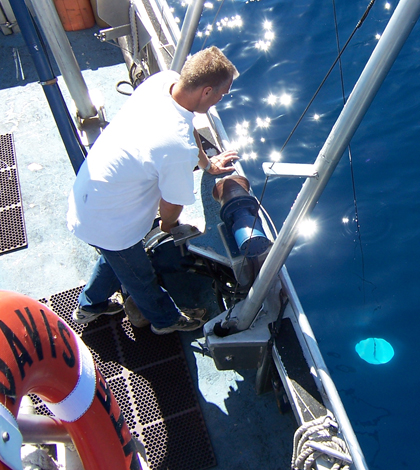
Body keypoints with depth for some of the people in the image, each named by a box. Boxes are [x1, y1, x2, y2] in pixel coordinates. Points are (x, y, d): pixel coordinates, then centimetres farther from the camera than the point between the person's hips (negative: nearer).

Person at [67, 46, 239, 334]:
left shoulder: (163, 80, -13)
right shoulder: (179, 147, -37)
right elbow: (171, 206, -19)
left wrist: (207, 164, 22)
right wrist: (168, 225, 5)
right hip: (107, 223, -8)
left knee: (116, 256, 34)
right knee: (140, 277, 21)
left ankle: (90, 305, 60)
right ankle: (166, 319, 51)